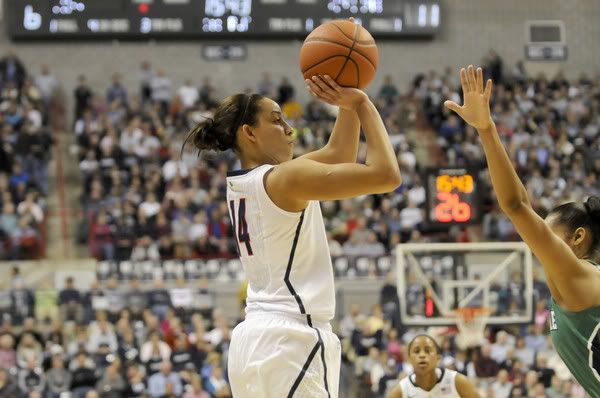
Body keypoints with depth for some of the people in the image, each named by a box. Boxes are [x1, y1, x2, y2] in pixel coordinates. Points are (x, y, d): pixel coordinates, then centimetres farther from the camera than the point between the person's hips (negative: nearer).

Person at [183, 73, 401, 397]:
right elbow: (386, 175, -16)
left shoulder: (241, 184, 15)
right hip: (291, 339, -10)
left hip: (251, 338, 10)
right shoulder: (284, 178, -11)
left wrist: (349, 107, 10)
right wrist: (361, 104, -6)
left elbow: (337, 156, 24)